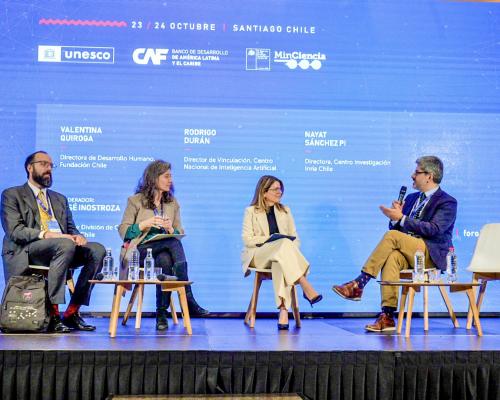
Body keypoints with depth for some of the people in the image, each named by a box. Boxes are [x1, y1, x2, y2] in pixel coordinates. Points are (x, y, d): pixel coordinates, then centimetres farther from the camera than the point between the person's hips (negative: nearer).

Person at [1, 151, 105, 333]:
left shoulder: (60, 199, 29)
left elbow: (71, 229, 21)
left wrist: (77, 236, -5)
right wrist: (45, 234, -21)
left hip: (63, 248, 6)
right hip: (25, 252, -6)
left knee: (97, 250, -21)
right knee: (65, 245, -36)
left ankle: (72, 313, -18)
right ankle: (52, 313, -32)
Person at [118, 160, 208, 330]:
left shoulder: (172, 203, 17)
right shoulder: (135, 201, 4)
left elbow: (180, 233, 13)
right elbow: (123, 231, -1)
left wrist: (170, 229, -9)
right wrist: (145, 224, -14)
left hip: (164, 251, 4)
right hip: (139, 251, -4)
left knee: (165, 260, -35)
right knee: (174, 243, -32)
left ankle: (162, 313, -29)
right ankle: (188, 301, -35)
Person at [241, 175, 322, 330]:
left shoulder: (285, 211, 22)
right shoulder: (251, 211, 10)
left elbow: (295, 237, 16)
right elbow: (247, 239, -1)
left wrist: (292, 247, -8)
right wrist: (271, 239, -13)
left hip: (281, 256, 2)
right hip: (259, 256, -2)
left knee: (280, 264, -39)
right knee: (284, 244, -36)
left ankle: (283, 310, -52)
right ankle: (307, 289, -43)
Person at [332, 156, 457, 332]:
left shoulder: (447, 202, 1)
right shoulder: (412, 198, 23)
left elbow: (434, 229, -15)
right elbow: (398, 228, 21)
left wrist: (401, 218, -18)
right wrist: (395, 217, -3)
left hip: (432, 255, -5)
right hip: (408, 253, 6)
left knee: (392, 236, -28)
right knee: (392, 257, -31)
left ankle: (359, 283, -27)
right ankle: (387, 316, -35)